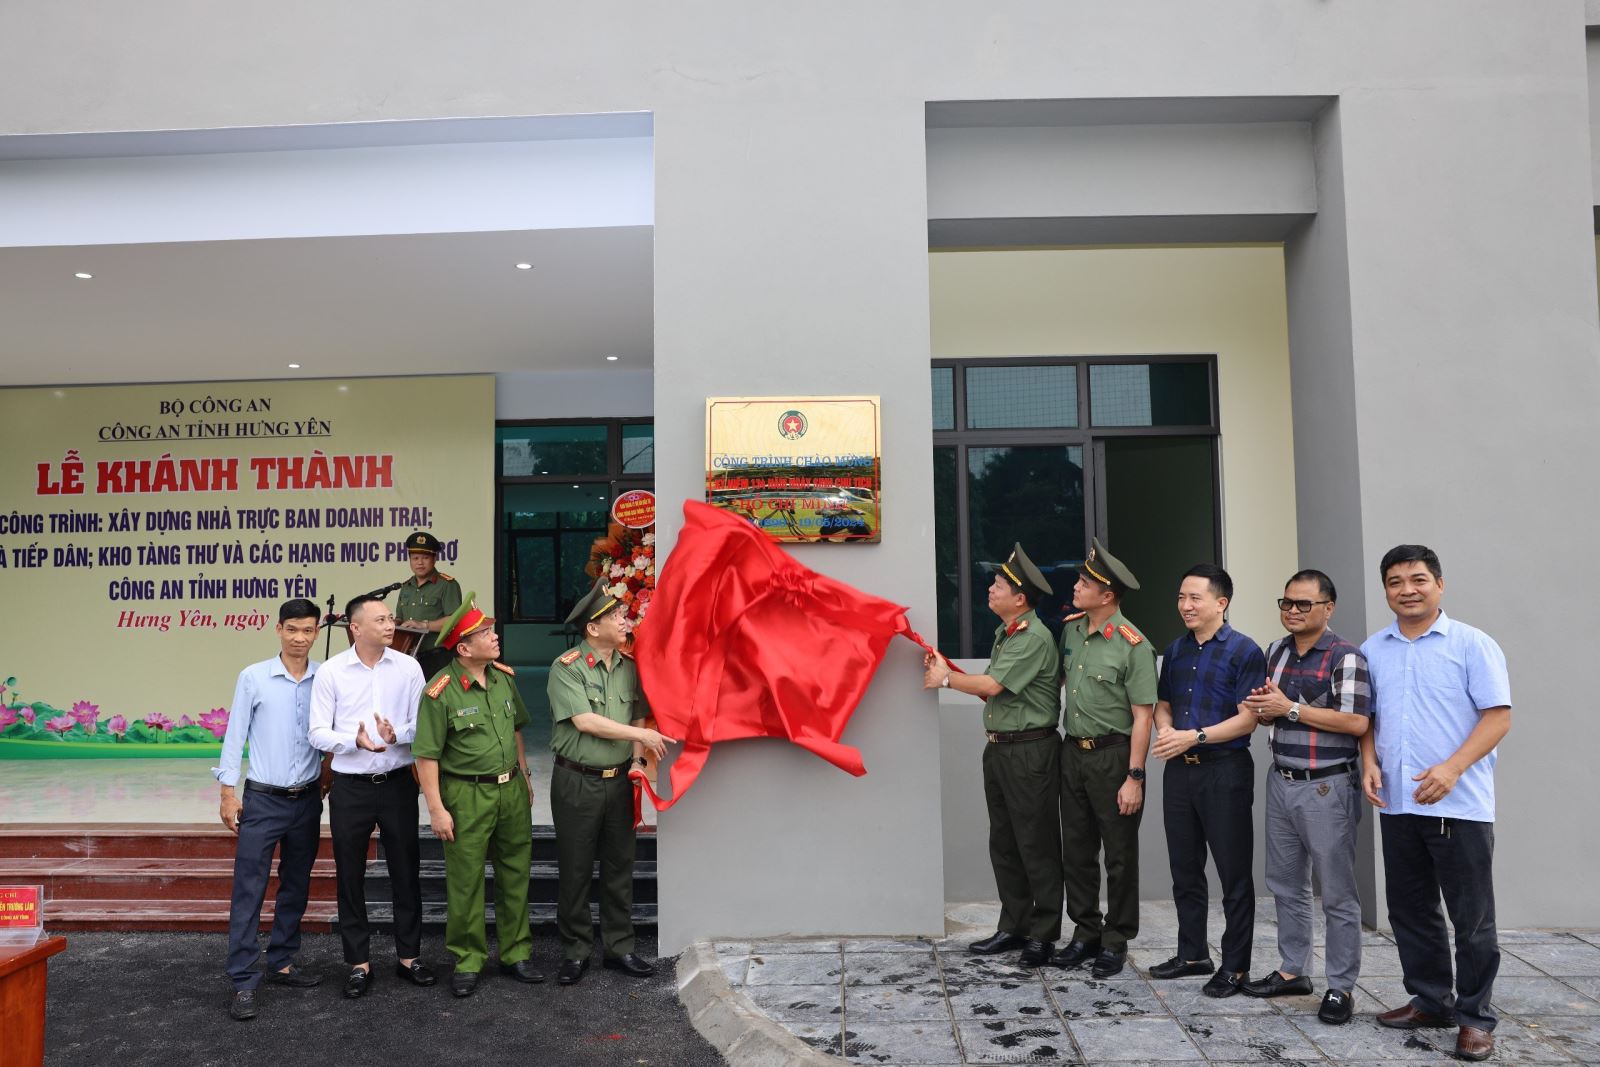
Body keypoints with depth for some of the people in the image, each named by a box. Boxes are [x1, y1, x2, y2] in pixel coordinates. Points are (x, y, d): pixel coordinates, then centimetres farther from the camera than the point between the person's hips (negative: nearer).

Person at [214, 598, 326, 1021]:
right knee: (249, 891, -3)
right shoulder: (253, 677, -5)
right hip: (263, 798, -3)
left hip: (307, 799, 3)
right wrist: (228, 791, -5)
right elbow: (235, 735, -2)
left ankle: (283, 963, 27)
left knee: (296, 888, 13)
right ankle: (243, 982, 3)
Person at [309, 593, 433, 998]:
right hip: (350, 786, -1)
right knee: (350, 875, 9)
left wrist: (397, 734, -21)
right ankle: (358, 962, 24)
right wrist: (355, 740, -22)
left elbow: (421, 725, 0)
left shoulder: (408, 667, -2)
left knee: (406, 871, 10)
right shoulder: (330, 672, -5)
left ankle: (409, 956, 25)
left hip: (398, 782, 1)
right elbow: (318, 733, -5)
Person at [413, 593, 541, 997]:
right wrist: (436, 808, -15)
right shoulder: (441, 692, -15)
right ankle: (467, 961, 20)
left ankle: (516, 953, 26)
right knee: (465, 881, 4)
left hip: (511, 788, 6)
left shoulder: (504, 676, 3)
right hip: (467, 796, -6)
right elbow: (426, 755, -13)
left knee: (515, 874, 12)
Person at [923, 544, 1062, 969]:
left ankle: (1043, 936, 10)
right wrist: (946, 672, 3)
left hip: (1030, 751, -10)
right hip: (998, 749, 10)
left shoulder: (1035, 639, -16)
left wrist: (946, 678, -3)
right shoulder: (1005, 634, 14)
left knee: (1036, 847, 0)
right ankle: (1014, 927, 25)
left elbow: (991, 685, -19)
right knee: (1003, 844, 14)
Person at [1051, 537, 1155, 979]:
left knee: (1119, 855, 5)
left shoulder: (1132, 644, -15)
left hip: (1113, 755, -6)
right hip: (1072, 750, 7)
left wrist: (1134, 777, -17)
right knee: (1076, 850, 13)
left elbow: (1142, 715, -15)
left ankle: (1116, 942, 18)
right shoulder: (1070, 629, 5)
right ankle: (1085, 934, 26)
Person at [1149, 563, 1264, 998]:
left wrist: (1194, 737, -20)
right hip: (1179, 769, 7)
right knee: (1185, 868, 14)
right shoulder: (1175, 651, 11)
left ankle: (1235, 965, 14)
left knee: (1233, 872, 3)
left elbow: (1247, 718, -14)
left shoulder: (1244, 651, -9)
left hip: (1225, 770, -7)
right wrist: (1166, 730, -3)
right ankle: (1192, 953, 28)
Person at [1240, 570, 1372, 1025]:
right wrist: (1261, 709, -3)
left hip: (1327, 788, -7)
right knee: (1286, 885, 16)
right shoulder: (1276, 652, 10)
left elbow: (1357, 722, -21)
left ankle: (1341, 987, 14)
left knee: (1337, 893, 3)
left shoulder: (1346, 657, -12)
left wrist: (1291, 708, -20)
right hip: (1281, 782, 7)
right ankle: (1293, 971, 30)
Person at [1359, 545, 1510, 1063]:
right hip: (1397, 804, 5)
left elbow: (1498, 715, -10)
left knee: (1471, 917, 3)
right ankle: (1430, 1001, 28)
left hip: (1458, 805, -5)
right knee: (1409, 911, 13)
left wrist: (1452, 768, -21)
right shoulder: (1373, 650, 10)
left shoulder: (1472, 644, -5)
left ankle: (1475, 1016, 16)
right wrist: (1369, 761, -3)